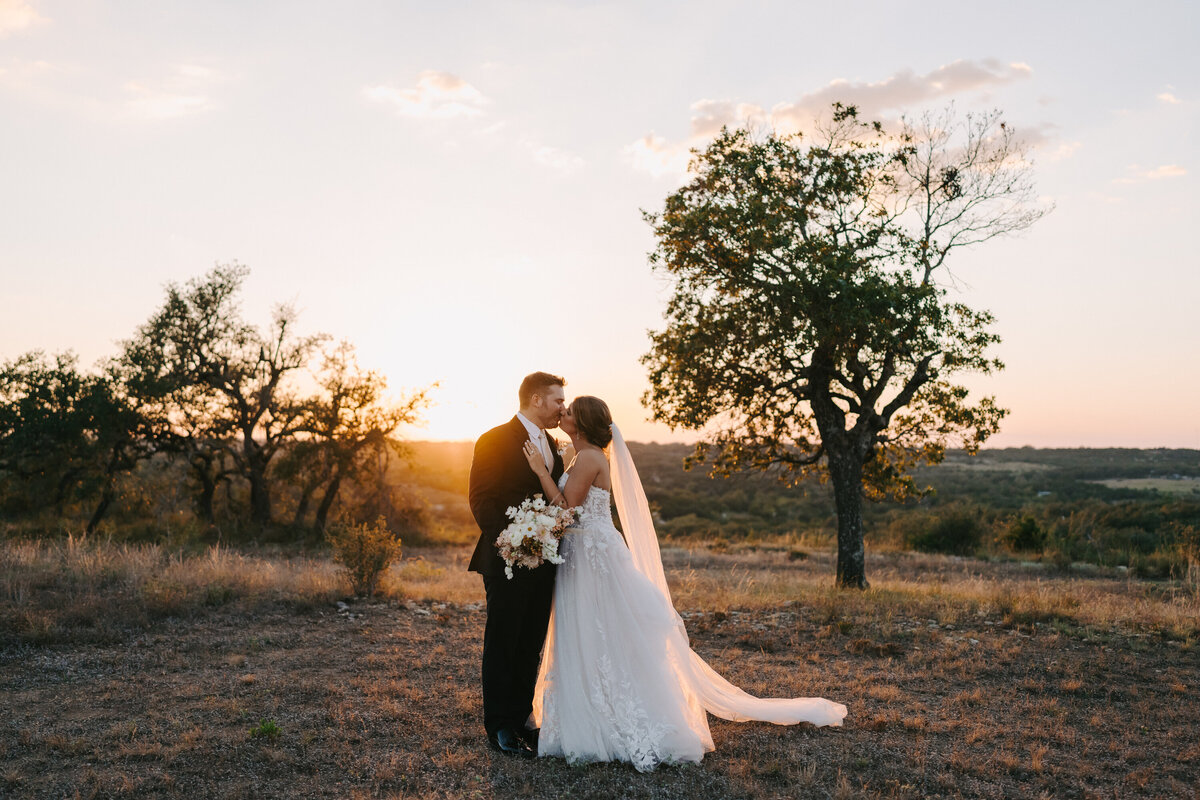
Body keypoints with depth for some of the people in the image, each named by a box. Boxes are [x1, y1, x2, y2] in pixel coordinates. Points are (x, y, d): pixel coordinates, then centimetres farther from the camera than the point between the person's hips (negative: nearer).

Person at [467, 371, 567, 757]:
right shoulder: (495, 441, -9)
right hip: (508, 561, -7)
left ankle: (520, 720, 25)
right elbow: (481, 498, -14)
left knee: (531, 646, 13)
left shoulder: (551, 445, 15)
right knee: (502, 644, 3)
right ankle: (499, 727, 13)